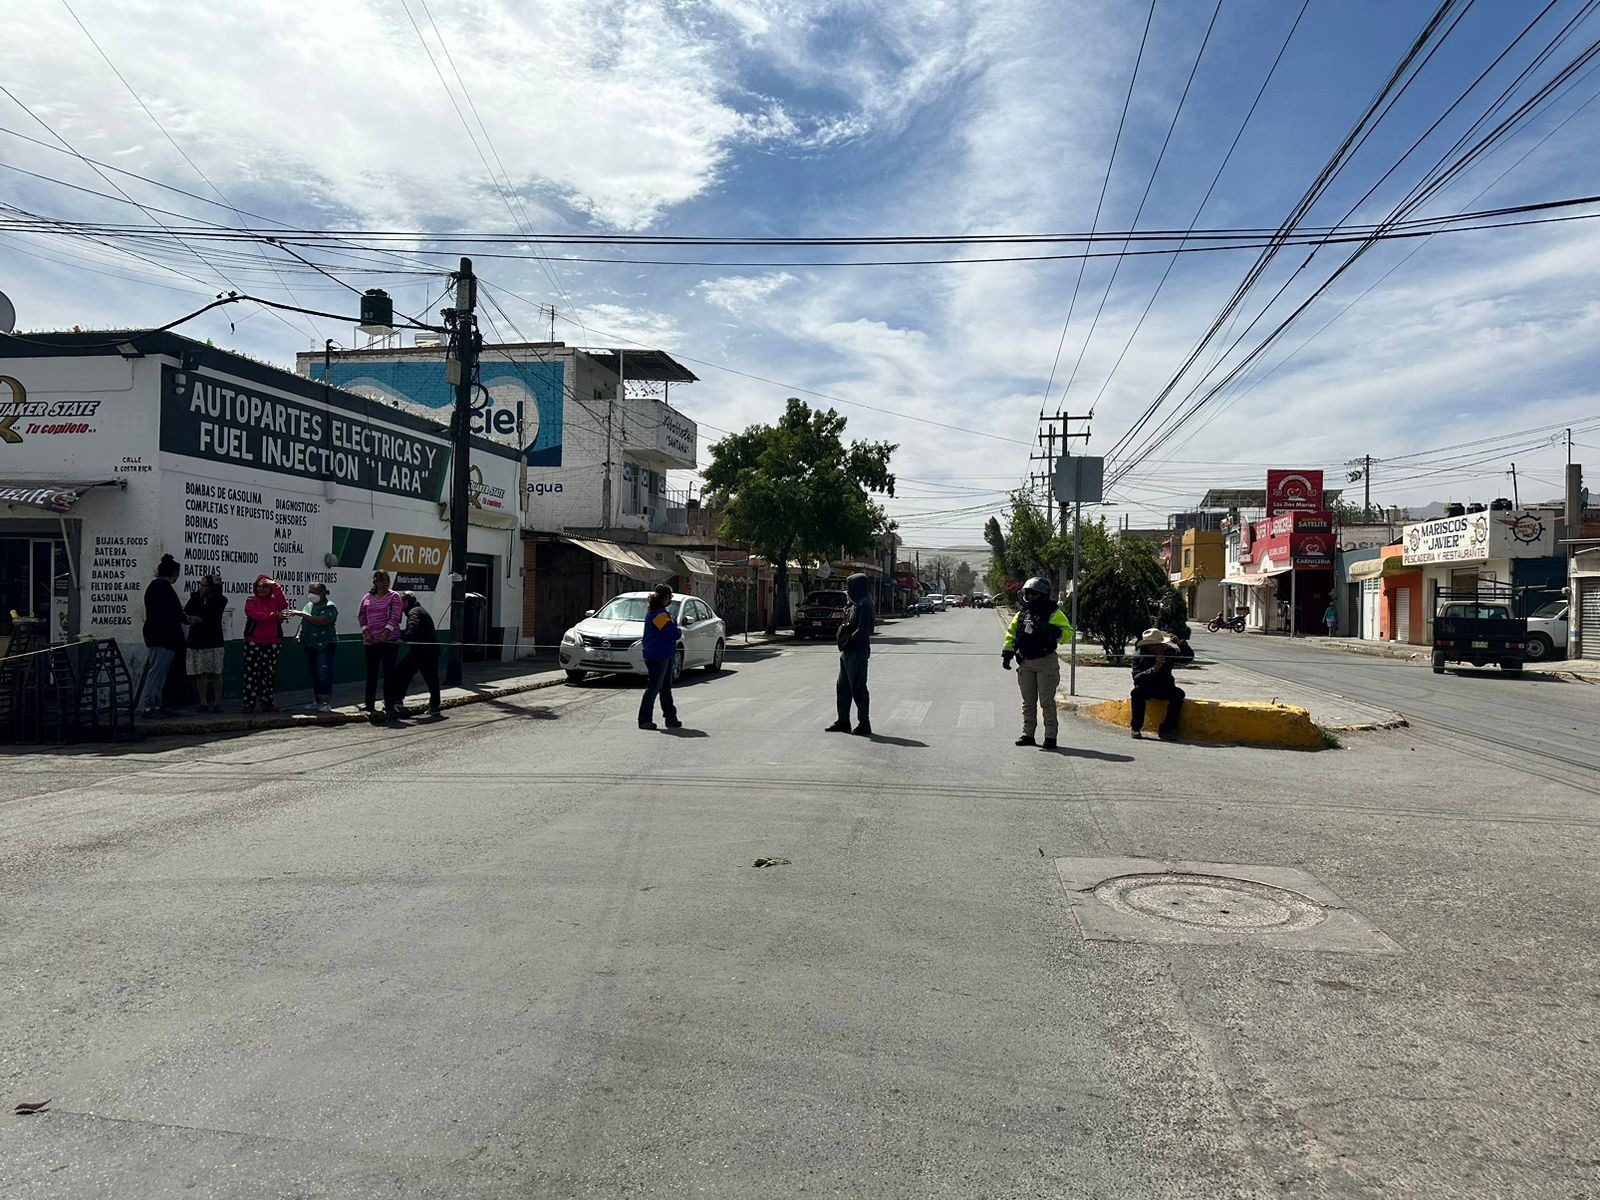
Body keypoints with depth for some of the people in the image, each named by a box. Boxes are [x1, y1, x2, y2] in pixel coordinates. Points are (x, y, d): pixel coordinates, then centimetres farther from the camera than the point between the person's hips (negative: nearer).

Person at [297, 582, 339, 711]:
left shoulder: (329, 606, -8)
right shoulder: (308, 605, 17)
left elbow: (322, 621, -23)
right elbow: (303, 623, 23)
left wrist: (303, 614, -21)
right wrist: (298, 634, 6)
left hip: (325, 645, -8)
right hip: (310, 646, 8)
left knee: (324, 674, -10)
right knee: (313, 673, 10)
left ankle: (326, 702, -7)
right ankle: (317, 701, 17)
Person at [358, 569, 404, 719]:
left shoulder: (393, 596, 2)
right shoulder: (367, 598, 12)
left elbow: (395, 616, -8)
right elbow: (361, 616, 12)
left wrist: (385, 634, -18)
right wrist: (366, 632, -3)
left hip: (389, 640, -3)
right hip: (371, 641, 3)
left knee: (389, 673, -2)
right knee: (371, 673, 6)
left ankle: (389, 706, 4)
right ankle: (370, 706, 13)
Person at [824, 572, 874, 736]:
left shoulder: (864, 605, -15)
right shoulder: (855, 604, 15)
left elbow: (863, 630, -22)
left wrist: (847, 641, -17)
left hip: (857, 653, -10)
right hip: (847, 652, 10)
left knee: (858, 689, -3)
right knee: (842, 687, 15)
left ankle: (864, 724, 4)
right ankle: (843, 721, 23)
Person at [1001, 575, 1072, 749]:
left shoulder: (1053, 613, -5)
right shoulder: (1022, 613, 13)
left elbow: (1068, 632, -12)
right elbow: (1011, 633, 17)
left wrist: (1050, 630, -28)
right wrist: (1007, 653, 7)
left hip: (1046, 663, -6)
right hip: (1025, 663, 6)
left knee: (1047, 701, -3)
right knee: (1028, 702, 11)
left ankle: (1050, 736, 2)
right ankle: (1027, 734, 18)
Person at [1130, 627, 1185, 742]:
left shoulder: (1169, 650, -8)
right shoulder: (1139, 655, -16)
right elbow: (1136, 678, -28)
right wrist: (1154, 668, -41)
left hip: (1165, 688, 3)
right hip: (1146, 688, -2)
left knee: (1178, 693, -26)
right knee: (1137, 691, -33)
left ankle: (1167, 729, -19)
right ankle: (1136, 728, -22)